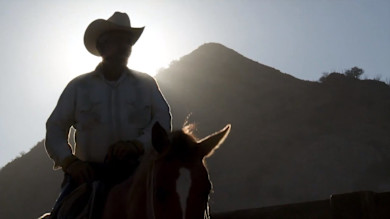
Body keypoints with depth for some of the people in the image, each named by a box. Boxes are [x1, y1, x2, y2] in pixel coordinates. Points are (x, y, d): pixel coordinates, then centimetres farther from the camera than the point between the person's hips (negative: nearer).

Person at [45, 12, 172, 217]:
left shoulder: (146, 84, 11)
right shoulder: (78, 86, 9)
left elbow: (163, 121, 0)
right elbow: (55, 130, 5)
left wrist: (137, 144, -20)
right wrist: (69, 161, -14)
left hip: (135, 171, 0)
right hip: (88, 172, 0)